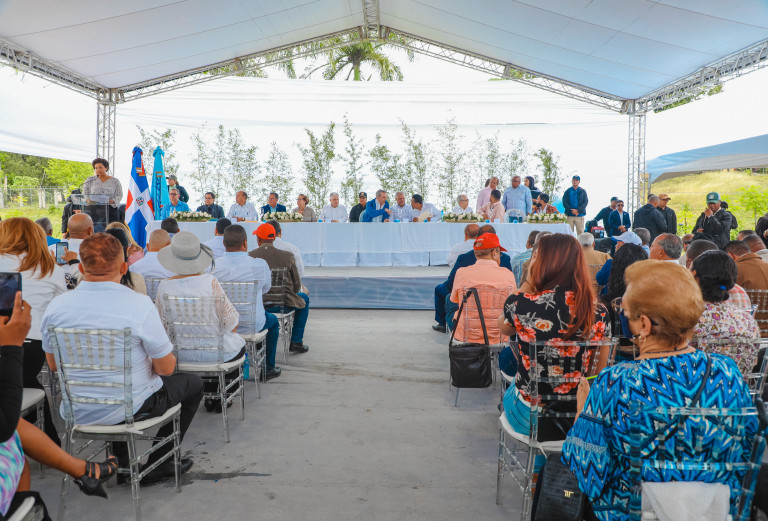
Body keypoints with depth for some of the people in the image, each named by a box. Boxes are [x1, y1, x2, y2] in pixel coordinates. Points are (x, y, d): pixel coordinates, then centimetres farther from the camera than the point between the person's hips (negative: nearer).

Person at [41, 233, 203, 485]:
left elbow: (53, 365, 5)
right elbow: (166, 368, -16)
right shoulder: (140, 305, -24)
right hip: (130, 409, -5)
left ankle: (122, 463, 37)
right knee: (193, 383, 20)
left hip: (79, 412, 5)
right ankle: (156, 465, 23)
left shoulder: (56, 306, -11)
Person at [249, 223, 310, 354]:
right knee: (304, 298, 28)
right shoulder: (287, 256, -9)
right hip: (284, 305, -2)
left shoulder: (250, 256, -6)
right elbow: (297, 285, -3)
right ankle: (296, 342, 26)